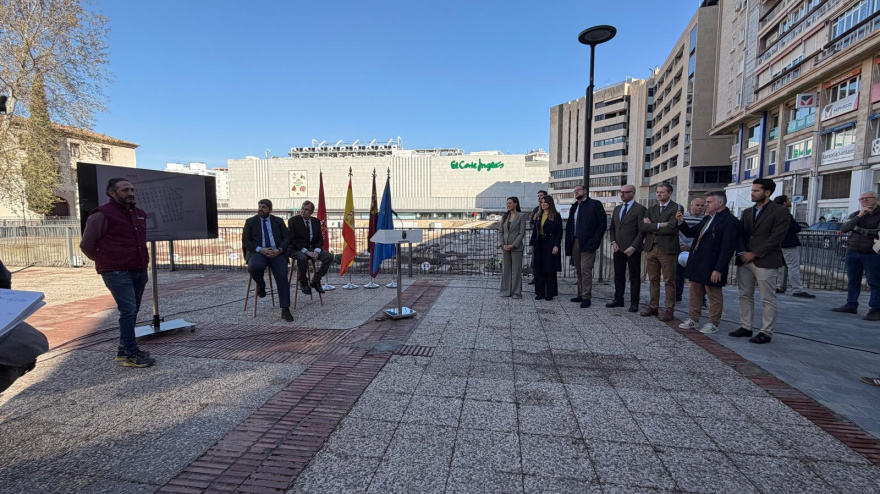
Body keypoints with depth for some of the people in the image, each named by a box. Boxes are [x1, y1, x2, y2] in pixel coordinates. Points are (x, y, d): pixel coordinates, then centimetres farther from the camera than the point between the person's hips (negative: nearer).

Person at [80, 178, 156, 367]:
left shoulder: (140, 214, 12)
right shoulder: (102, 215, -9)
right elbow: (86, 245, -4)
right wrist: (105, 262, 5)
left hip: (139, 271, 7)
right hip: (117, 273, -7)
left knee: (132, 311, 12)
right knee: (129, 311, -10)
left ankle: (123, 349, 25)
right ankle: (131, 354, -3)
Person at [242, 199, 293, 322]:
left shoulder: (278, 221, 15)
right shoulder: (250, 221, 13)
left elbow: (287, 239, 8)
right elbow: (245, 241, 5)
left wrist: (279, 250, -12)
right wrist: (260, 249, -12)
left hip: (276, 252, 0)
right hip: (258, 252, 0)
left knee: (282, 276, -23)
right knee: (254, 267, -35)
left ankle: (285, 309, -20)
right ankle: (261, 284, 1)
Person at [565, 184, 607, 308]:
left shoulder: (595, 204, 0)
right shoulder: (574, 207, 18)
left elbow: (603, 224, -5)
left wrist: (595, 241, -12)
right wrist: (569, 243, 8)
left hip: (587, 244, -6)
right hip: (575, 243, 6)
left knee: (585, 270, -10)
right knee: (578, 270, 10)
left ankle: (587, 297, -4)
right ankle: (581, 295, 19)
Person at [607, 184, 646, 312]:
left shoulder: (640, 209, -5)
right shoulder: (617, 209, 15)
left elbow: (642, 230, -10)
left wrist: (633, 247, -14)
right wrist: (613, 242, 3)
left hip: (632, 250, -6)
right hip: (618, 249, 6)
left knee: (634, 277, 3)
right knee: (618, 276, 11)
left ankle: (634, 303, 10)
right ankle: (618, 300, 20)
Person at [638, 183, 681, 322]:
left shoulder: (676, 208, -5)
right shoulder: (651, 209, 13)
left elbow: (670, 228, -18)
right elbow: (642, 226, -1)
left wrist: (651, 226, -7)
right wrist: (659, 225, -13)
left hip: (667, 249, -5)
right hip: (651, 248, 6)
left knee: (669, 282, 1)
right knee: (653, 280, 12)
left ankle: (669, 311, 9)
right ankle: (653, 307, 22)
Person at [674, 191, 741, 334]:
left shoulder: (730, 221, -14)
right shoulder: (707, 218, 13)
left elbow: (728, 248, -19)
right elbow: (690, 233, 20)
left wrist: (719, 269, -22)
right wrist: (681, 222, 1)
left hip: (712, 266, -8)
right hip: (697, 263, 8)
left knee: (714, 295, 7)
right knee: (695, 292, 15)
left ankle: (713, 324, 20)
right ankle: (693, 319, 27)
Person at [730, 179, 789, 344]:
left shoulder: (780, 211, -3)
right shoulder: (747, 212, 15)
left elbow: (776, 237, -11)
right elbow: (741, 235, 12)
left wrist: (754, 254, -14)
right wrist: (742, 252, -4)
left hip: (765, 262, -6)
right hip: (744, 261, 6)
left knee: (767, 299, 0)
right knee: (745, 296, 10)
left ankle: (766, 332, 8)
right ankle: (745, 327, 19)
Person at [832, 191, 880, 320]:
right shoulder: (855, 215, 11)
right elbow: (843, 228, -4)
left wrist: (858, 229, -3)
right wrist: (859, 216, -13)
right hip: (852, 252, 5)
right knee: (853, 281, 10)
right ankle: (851, 305, 17)